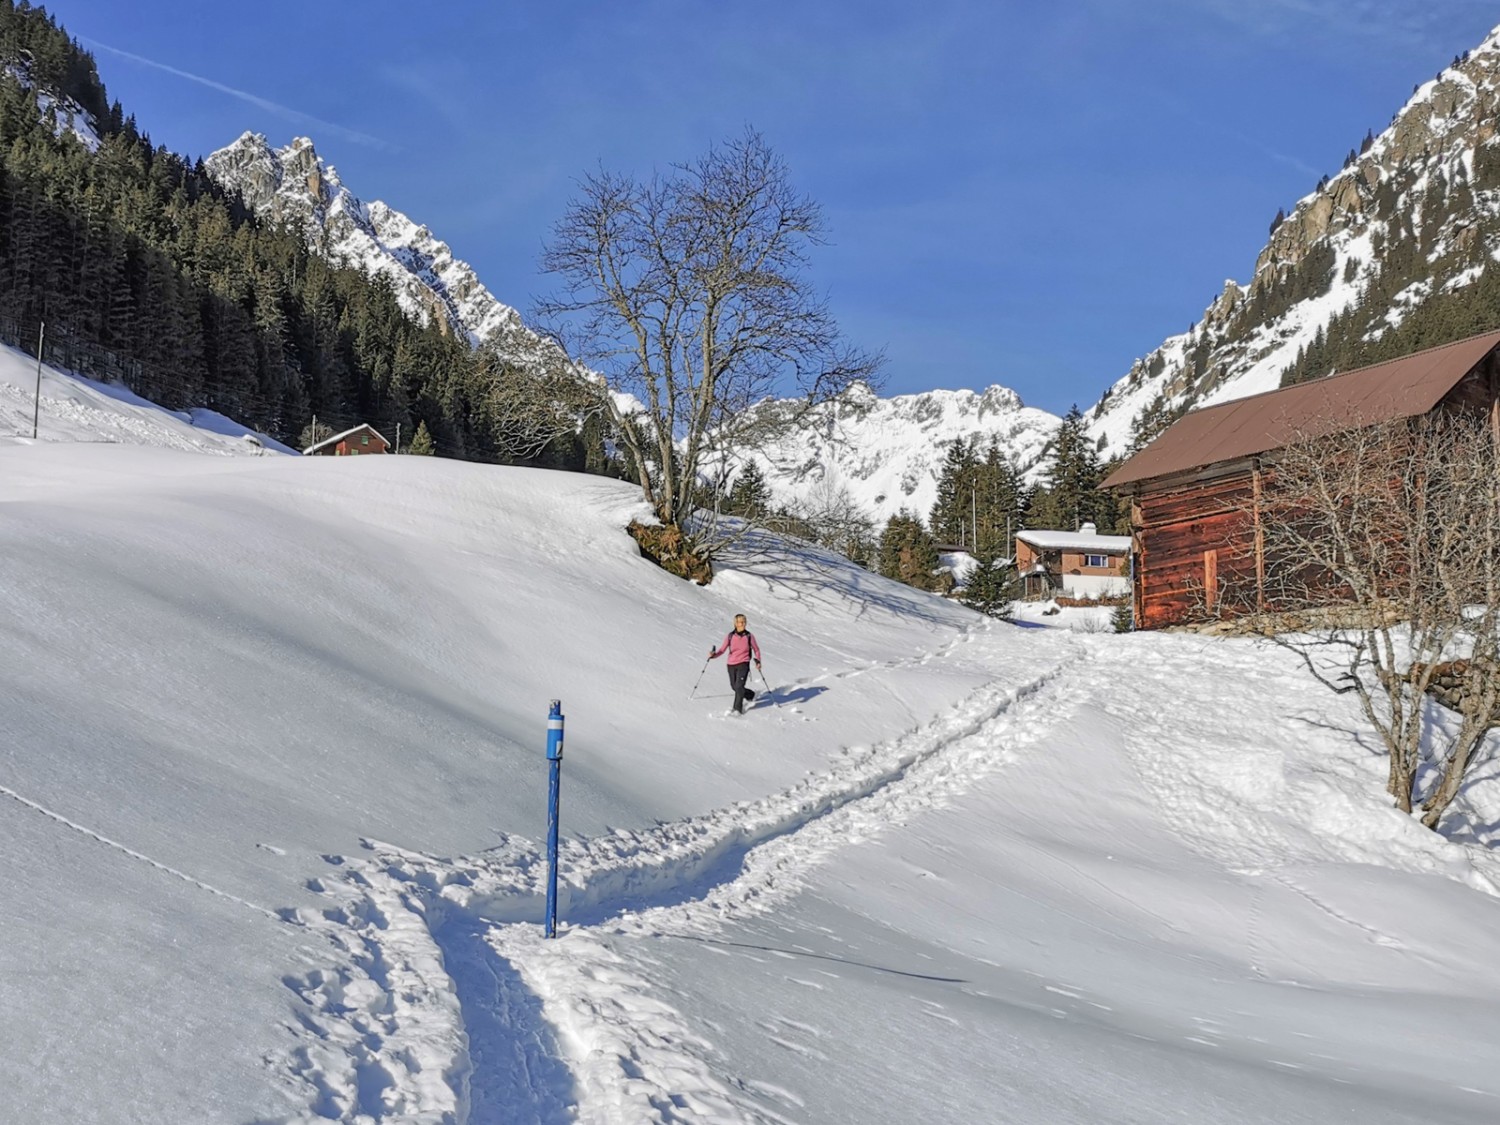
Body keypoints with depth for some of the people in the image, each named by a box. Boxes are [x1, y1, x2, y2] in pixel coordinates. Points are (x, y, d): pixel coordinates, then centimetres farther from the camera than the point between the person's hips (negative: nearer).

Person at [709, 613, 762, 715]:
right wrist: (714, 654, -19)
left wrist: (758, 661, 1)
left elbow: (756, 649, 10)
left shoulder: (749, 636, -4)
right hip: (731, 665, 3)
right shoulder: (730, 636, -4)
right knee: (734, 686, 15)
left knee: (739, 686, -17)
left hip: (743, 664, -3)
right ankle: (750, 695, 42)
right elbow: (722, 649, -2)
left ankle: (738, 708, -8)